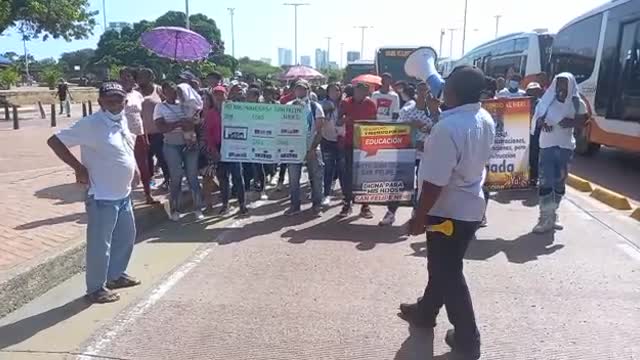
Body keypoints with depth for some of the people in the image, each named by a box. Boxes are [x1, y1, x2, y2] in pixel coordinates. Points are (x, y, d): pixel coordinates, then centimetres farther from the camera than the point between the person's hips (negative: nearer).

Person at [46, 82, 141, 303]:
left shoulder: (121, 120, 6)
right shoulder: (91, 124, -19)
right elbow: (55, 141, -18)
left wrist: (133, 168, 11)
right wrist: (79, 167, -18)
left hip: (123, 194, 9)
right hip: (102, 197, -9)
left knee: (126, 236, 21)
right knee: (100, 244, 2)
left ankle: (116, 275, 38)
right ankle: (96, 288, 18)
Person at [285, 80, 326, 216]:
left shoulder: (315, 106, 0)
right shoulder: (289, 106, 5)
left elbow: (320, 130, -3)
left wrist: (313, 148, -11)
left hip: (312, 148, -1)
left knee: (316, 178, 3)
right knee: (293, 178, 2)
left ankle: (317, 205, 16)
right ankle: (295, 205, 13)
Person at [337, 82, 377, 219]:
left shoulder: (371, 104, 3)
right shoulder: (345, 103, 2)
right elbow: (338, 123, 3)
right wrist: (344, 119, -19)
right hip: (349, 143, 0)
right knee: (348, 173, 0)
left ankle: (365, 205, 10)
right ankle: (347, 203, 10)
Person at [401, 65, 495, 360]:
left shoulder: (448, 127, -28)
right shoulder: (485, 119, 1)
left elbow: (435, 182, -28)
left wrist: (419, 217, -17)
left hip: (449, 210, -9)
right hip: (470, 206, 9)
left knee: (448, 273, 6)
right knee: (443, 265, 23)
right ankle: (425, 311, 42)